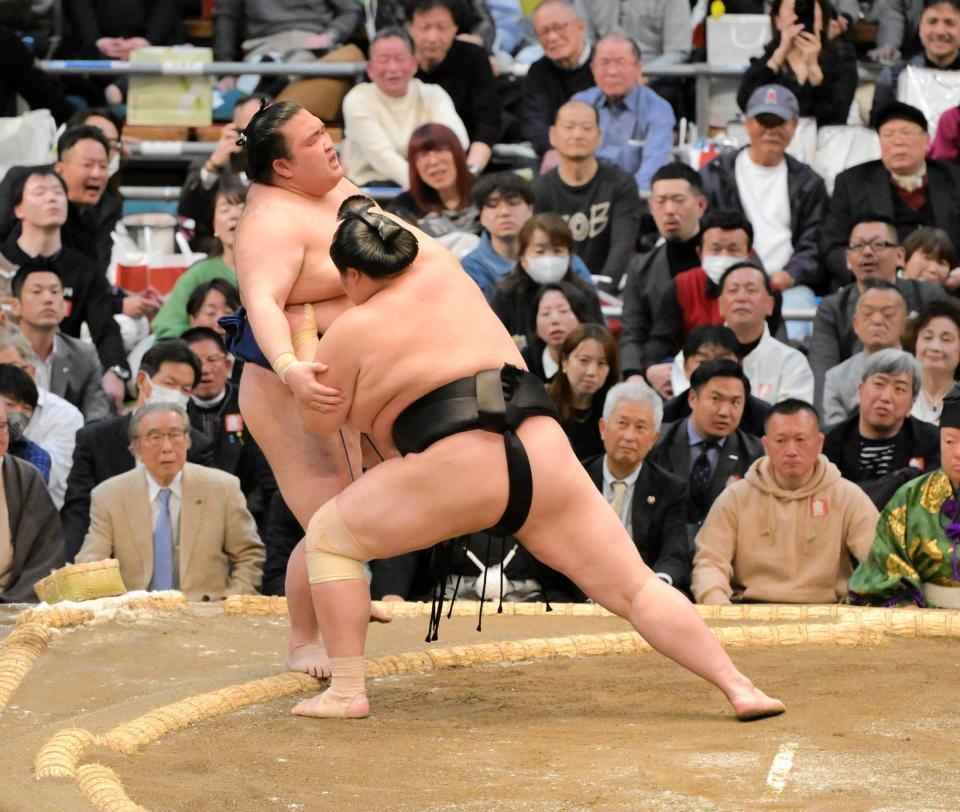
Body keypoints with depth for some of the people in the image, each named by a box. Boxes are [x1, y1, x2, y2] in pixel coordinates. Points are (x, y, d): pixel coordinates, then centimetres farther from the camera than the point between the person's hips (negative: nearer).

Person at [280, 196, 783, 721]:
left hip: (456, 470, -5)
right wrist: (360, 213, 57)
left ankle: (346, 692, 7)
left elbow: (321, 421, 15)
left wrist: (305, 344, 29)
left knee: (328, 537, 14)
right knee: (634, 587, 7)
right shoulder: (443, 271, 18)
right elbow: (409, 241, 42)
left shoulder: (352, 331, 4)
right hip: (544, 457, 5)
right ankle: (738, 687, -2)